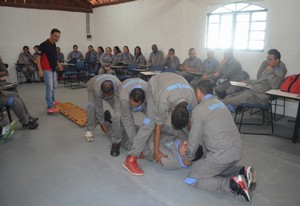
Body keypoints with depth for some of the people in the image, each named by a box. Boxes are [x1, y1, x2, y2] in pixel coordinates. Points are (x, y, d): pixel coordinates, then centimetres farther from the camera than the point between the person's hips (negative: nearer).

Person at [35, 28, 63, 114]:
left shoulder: (54, 45, 9)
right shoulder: (44, 45, -18)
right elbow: (38, 57, -18)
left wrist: (58, 64, 12)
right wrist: (40, 70, -25)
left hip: (53, 69, 9)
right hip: (47, 69, -9)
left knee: (54, 86, 19)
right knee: (49, 87, -13)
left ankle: (52, 100, 37)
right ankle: (50, 107, -14)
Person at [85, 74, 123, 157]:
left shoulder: (119, 87, -40)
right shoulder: (96, 89, -43)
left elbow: (118, 105, -31)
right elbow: (98, 107, -32)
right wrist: (102, 123, -22)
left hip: (113, 93, 1)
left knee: (119, 111, -23)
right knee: (91, 105, -33)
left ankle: (116, 142, -17)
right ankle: (89, 130, -7)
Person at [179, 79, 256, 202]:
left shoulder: (198, 109, -10)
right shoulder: (219, 103, 15)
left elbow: (195, 138, -3)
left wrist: (187, 158, 14)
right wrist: (188, 144, 28)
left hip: (222, 154, -8)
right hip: (237, 150, 9)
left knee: (192, 180, 2)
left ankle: (232, 183, -9)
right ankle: (242, 172, 13)